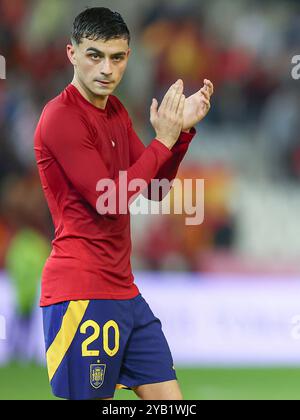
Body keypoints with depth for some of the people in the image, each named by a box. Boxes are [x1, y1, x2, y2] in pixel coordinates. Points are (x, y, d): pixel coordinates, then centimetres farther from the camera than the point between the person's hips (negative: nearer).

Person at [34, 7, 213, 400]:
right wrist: (163, 140, -13)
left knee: (169, 399, 8)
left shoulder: (116, 110, 14)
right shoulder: (62, 116, -14)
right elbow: (109, 200, -19)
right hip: (81, 294, -9)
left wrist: (183, 129, 2)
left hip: (122, 288, 9)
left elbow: (153, 188, 16)